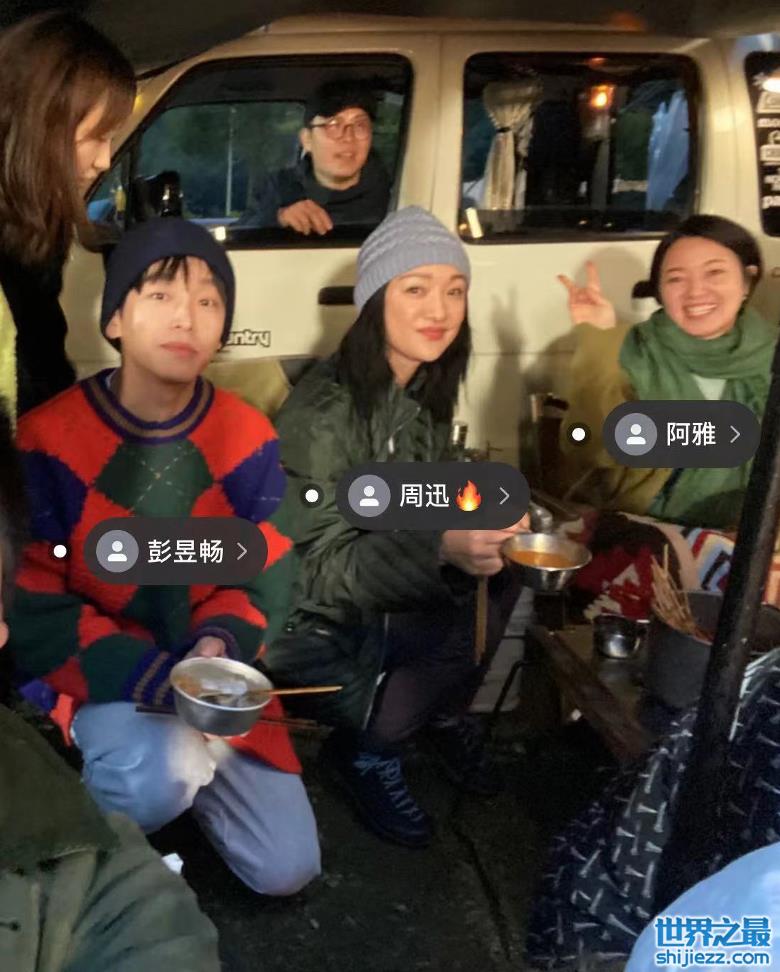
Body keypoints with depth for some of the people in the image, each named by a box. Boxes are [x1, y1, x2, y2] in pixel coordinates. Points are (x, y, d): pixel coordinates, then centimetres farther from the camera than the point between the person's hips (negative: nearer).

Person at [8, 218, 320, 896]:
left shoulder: (249, 438, -6)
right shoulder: (47, 440, -16)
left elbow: (264, 577, -2)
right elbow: (33, 613, -14)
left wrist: (219, 647, -24)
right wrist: (156, 680, -26)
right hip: (95, 679, -3)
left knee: (287, 868, 1)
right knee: (157, 782, -35)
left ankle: (170, 757, 25)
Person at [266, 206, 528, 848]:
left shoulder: (425, 395, 0)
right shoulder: (325, 410, -24)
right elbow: (322, 568, -26)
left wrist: (481, 535, -12)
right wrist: (442, 550, -41)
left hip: (388, 600, 8)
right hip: (314, 623, -7)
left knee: (507, 579, -13)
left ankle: (444, 715, 11)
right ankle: (367, 749, 2)